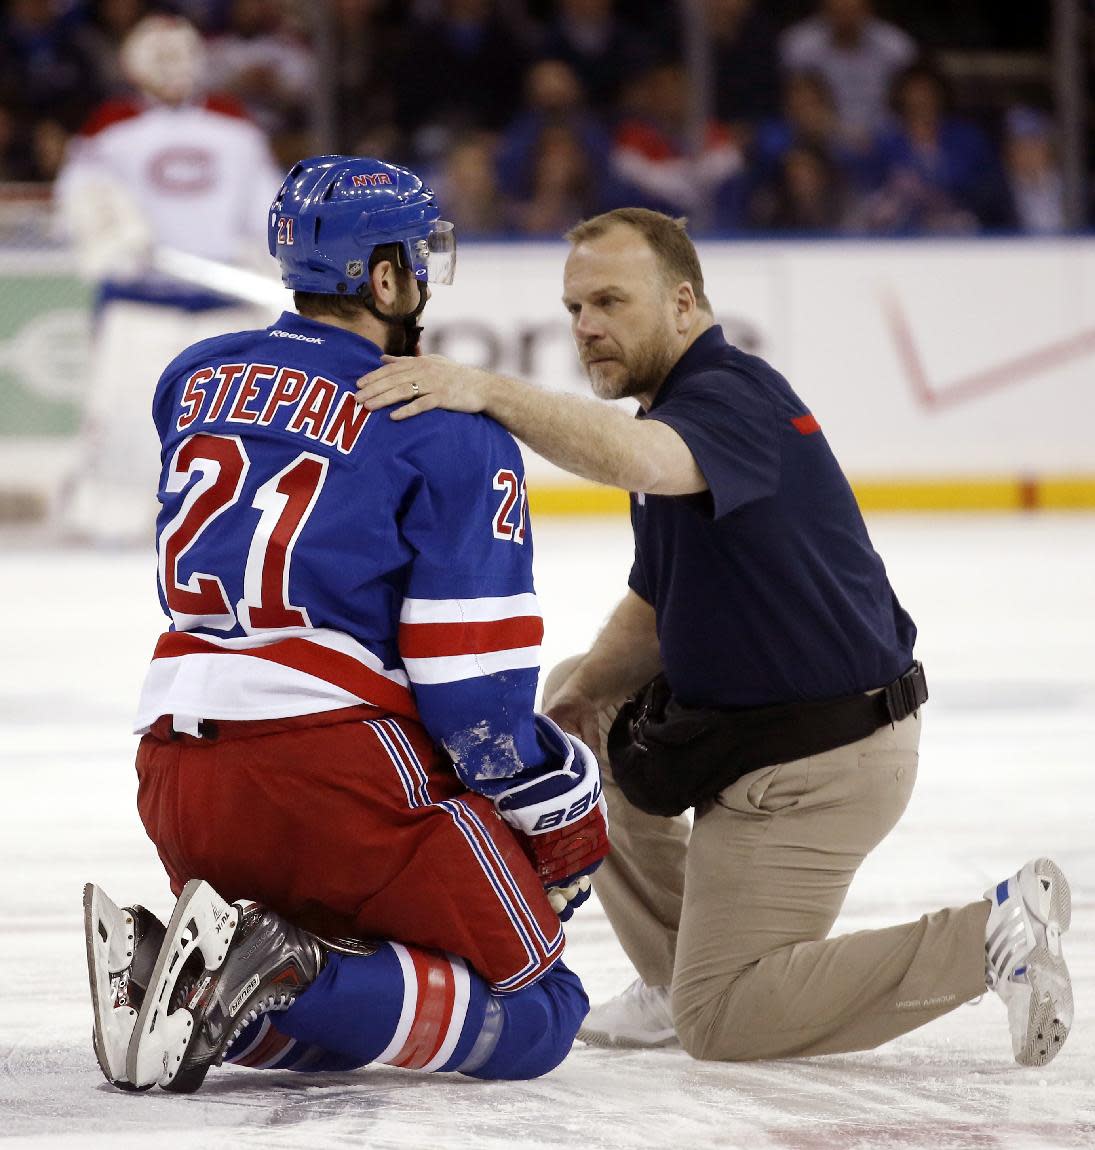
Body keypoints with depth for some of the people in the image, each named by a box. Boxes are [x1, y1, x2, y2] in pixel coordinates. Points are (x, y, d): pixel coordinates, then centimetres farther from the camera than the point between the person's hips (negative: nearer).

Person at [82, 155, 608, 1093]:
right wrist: (562, 803, 5)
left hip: (176, 771, 7)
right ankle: (289, 979, -22)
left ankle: (161, 970, -7)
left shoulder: (194, 381, 13)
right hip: (338, 774, -7)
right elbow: (471, 677, -8)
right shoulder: (449, 433, -5)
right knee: (537, 1015, 2)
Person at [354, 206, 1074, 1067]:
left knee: (721, 1022, -7)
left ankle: (989, 936, -5)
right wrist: (583, 686, -4)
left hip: (819, 761, -10)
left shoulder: (733, 397, -20)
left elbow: (637, 459, -44)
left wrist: (488, 392, -50)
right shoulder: (674, 408, 12)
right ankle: (678, 973, 24)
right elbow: (656, 609, 15)